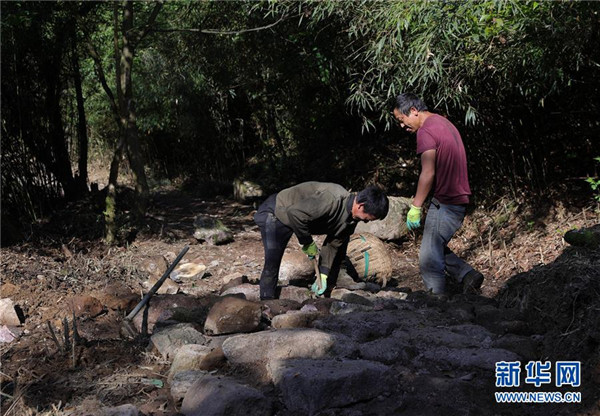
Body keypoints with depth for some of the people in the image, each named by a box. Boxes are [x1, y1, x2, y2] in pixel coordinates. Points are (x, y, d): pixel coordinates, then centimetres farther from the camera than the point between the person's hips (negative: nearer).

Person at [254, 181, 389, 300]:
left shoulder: (352, 218, -7)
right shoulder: (332, 200, -38)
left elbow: (333, 244, 1)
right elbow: (294, 213, -40)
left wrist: (323, 275, -6)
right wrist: (307, 243, -27)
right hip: (274, 213, -9)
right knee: (272, 264, -17)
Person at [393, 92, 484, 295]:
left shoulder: (426, 131, -14)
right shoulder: (443, 123, 17)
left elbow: (428, 173, -20)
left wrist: (415, 206, -15)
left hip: (445, 203, -10)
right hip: (458, 199, 10)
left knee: (429, 260, -4)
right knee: (437, 249, 20)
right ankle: (468, 275, 12)